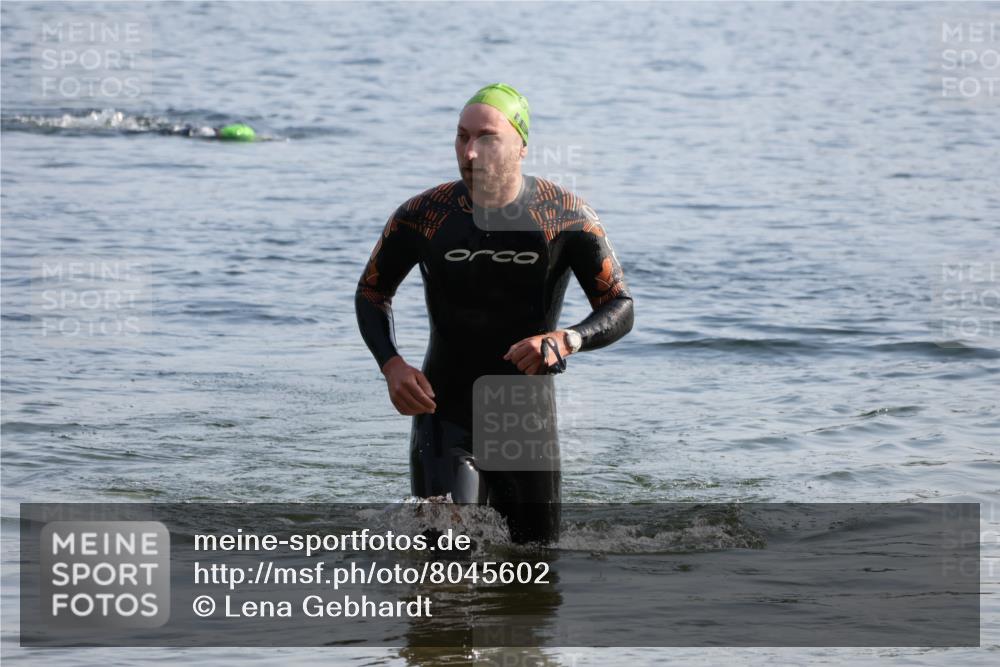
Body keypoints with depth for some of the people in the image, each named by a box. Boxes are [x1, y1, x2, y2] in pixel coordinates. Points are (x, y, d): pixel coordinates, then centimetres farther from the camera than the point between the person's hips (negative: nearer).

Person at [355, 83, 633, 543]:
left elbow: (620, 308, -5)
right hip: (445, 414, -1)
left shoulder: (567, 218, -10)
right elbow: (371, 293, 7)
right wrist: (391, 364, -12)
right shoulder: (422, 217, -9)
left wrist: (567, 341, -27)